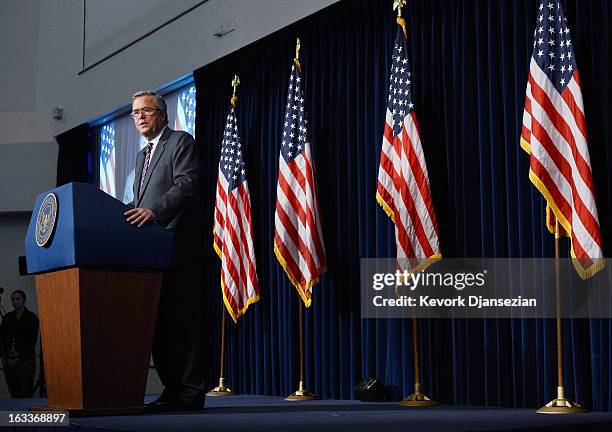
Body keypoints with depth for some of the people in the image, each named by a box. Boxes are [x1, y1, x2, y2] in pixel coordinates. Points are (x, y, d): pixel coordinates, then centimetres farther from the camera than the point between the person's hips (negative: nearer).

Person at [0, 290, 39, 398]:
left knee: (26, 393, -7)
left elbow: (32, 341, -4)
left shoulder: (32, 317, 1)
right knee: (13, 393, 1)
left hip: (25, 359, -4)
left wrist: (19, 359, -8)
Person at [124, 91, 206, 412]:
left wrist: (153, 211, -28)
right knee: (158, 321, 7)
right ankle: (172, 389, 11)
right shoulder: (142, 155, 27)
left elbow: (186, 184, -15)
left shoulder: (181, 141, 0)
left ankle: (190, 392, -6)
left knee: (184, 319, -8)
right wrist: (133, 214, 7)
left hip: (178, 247, -9)